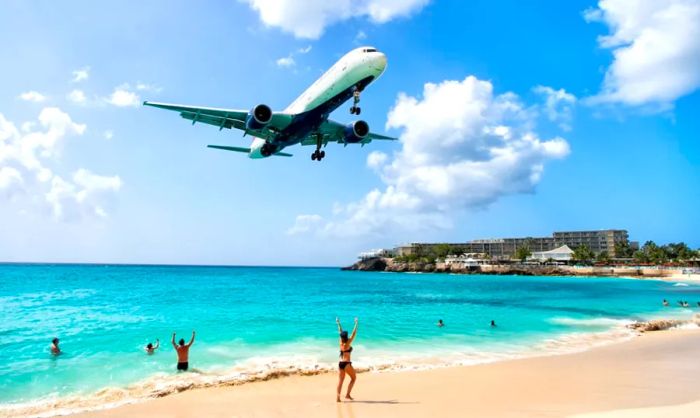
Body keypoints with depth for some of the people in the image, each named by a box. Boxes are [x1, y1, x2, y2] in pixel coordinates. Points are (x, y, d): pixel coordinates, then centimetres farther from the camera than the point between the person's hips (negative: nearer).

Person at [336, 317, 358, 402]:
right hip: (346, 363, -6)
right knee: (354, 378, 12)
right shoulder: (348, 343, -11)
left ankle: (338, 397, 0)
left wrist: (338, 323, 23)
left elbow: (340, 331, 14)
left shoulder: (341, 343, 3)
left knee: (340, 381, 6)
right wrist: (356, 323, -5)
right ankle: (348, 394, 7)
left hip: (340, 363, 6)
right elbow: (354, 333, -9)